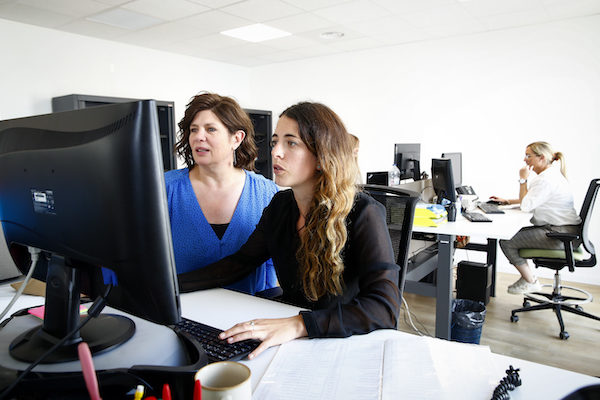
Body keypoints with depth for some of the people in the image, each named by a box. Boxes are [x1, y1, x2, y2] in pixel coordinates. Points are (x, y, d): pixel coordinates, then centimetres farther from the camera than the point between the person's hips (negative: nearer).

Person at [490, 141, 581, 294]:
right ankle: (527, 276, 24)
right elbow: (530, 199, 23)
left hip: (560, 234, -11)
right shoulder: (548, 174, 13)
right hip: (555, 228, 11)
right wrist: (507, 201, 15)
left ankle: (531, 282, 6)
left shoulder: (547, 179, -21)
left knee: (506, 241, -12)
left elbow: (526, 206, -21)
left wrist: (523, 180, -13)